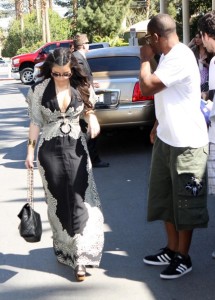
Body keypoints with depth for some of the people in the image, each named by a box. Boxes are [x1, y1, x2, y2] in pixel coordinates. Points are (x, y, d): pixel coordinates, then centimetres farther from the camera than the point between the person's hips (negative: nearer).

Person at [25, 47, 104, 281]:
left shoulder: (81, 88, -1)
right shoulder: (39, 90, -6)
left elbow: (88, 109, 16)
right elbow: (35, 122, 0)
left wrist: (93, 119, -6)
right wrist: (30, 150, -2)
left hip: (76, 148, 1)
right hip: (50, 150, -1)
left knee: (80, 200, -6)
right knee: (59, 201, 9)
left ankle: (80, 255, -3)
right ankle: (64, 249, 24)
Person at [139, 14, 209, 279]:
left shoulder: (181, 57, -21)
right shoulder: (168, 57, 11)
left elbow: (147, 87, -23)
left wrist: (145, 60, -8)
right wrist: (158, 125, 23)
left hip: (186, 143, -10)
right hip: (166, 139, 10)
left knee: (184, 201, 3)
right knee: (166, 197, 17)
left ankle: (183, 258, 16)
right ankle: (171, 249, 31)